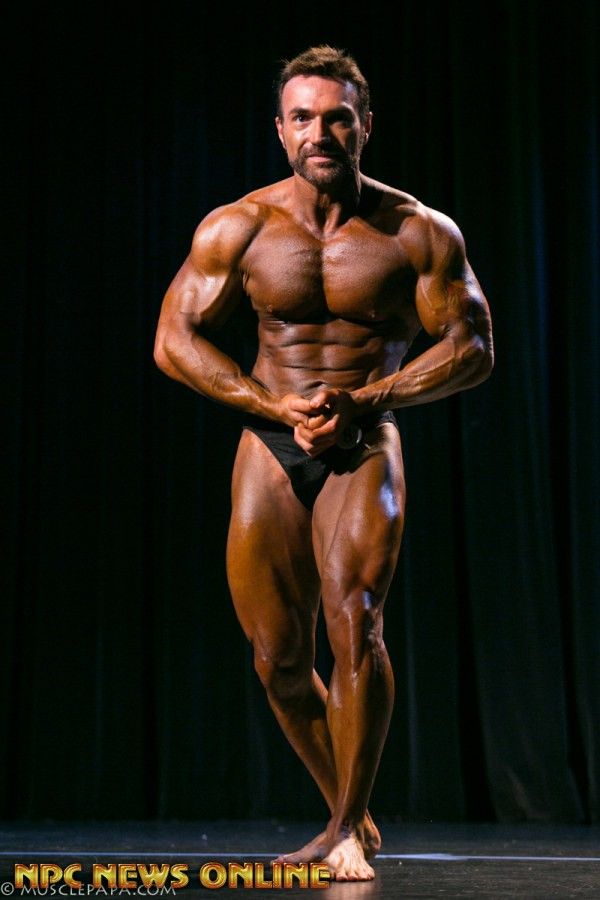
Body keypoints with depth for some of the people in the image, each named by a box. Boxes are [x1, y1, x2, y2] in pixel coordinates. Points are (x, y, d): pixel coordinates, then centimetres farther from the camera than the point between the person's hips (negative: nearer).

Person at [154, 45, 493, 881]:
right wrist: (277, 406, -11)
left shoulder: (420, 232, -3)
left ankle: (349, 831, -7)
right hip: (271, 445, 2)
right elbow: (174, 340, 0)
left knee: (354, 620, -22)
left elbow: (472, 348, -1)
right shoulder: (237, 227, -2)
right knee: (278, 657, 4)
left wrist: (360, 400, -14)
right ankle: (348, 815, 25)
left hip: (366, 446, -2)